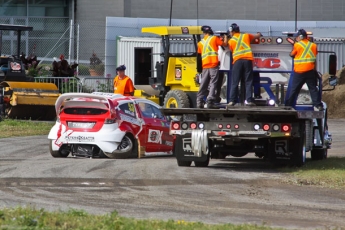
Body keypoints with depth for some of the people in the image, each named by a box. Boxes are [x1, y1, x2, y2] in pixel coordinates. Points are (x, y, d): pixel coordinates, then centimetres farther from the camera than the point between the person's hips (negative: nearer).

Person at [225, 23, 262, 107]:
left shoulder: (231, 41, 10)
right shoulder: (246, 36, 14)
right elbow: (257, 36, 29)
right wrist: (258, 34, 51)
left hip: (237, 61, -1)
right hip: (248, 60, 1)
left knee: (234, 82, 1)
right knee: (248, 81, 3)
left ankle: (232, 101, -7)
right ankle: (249, 100, -6)